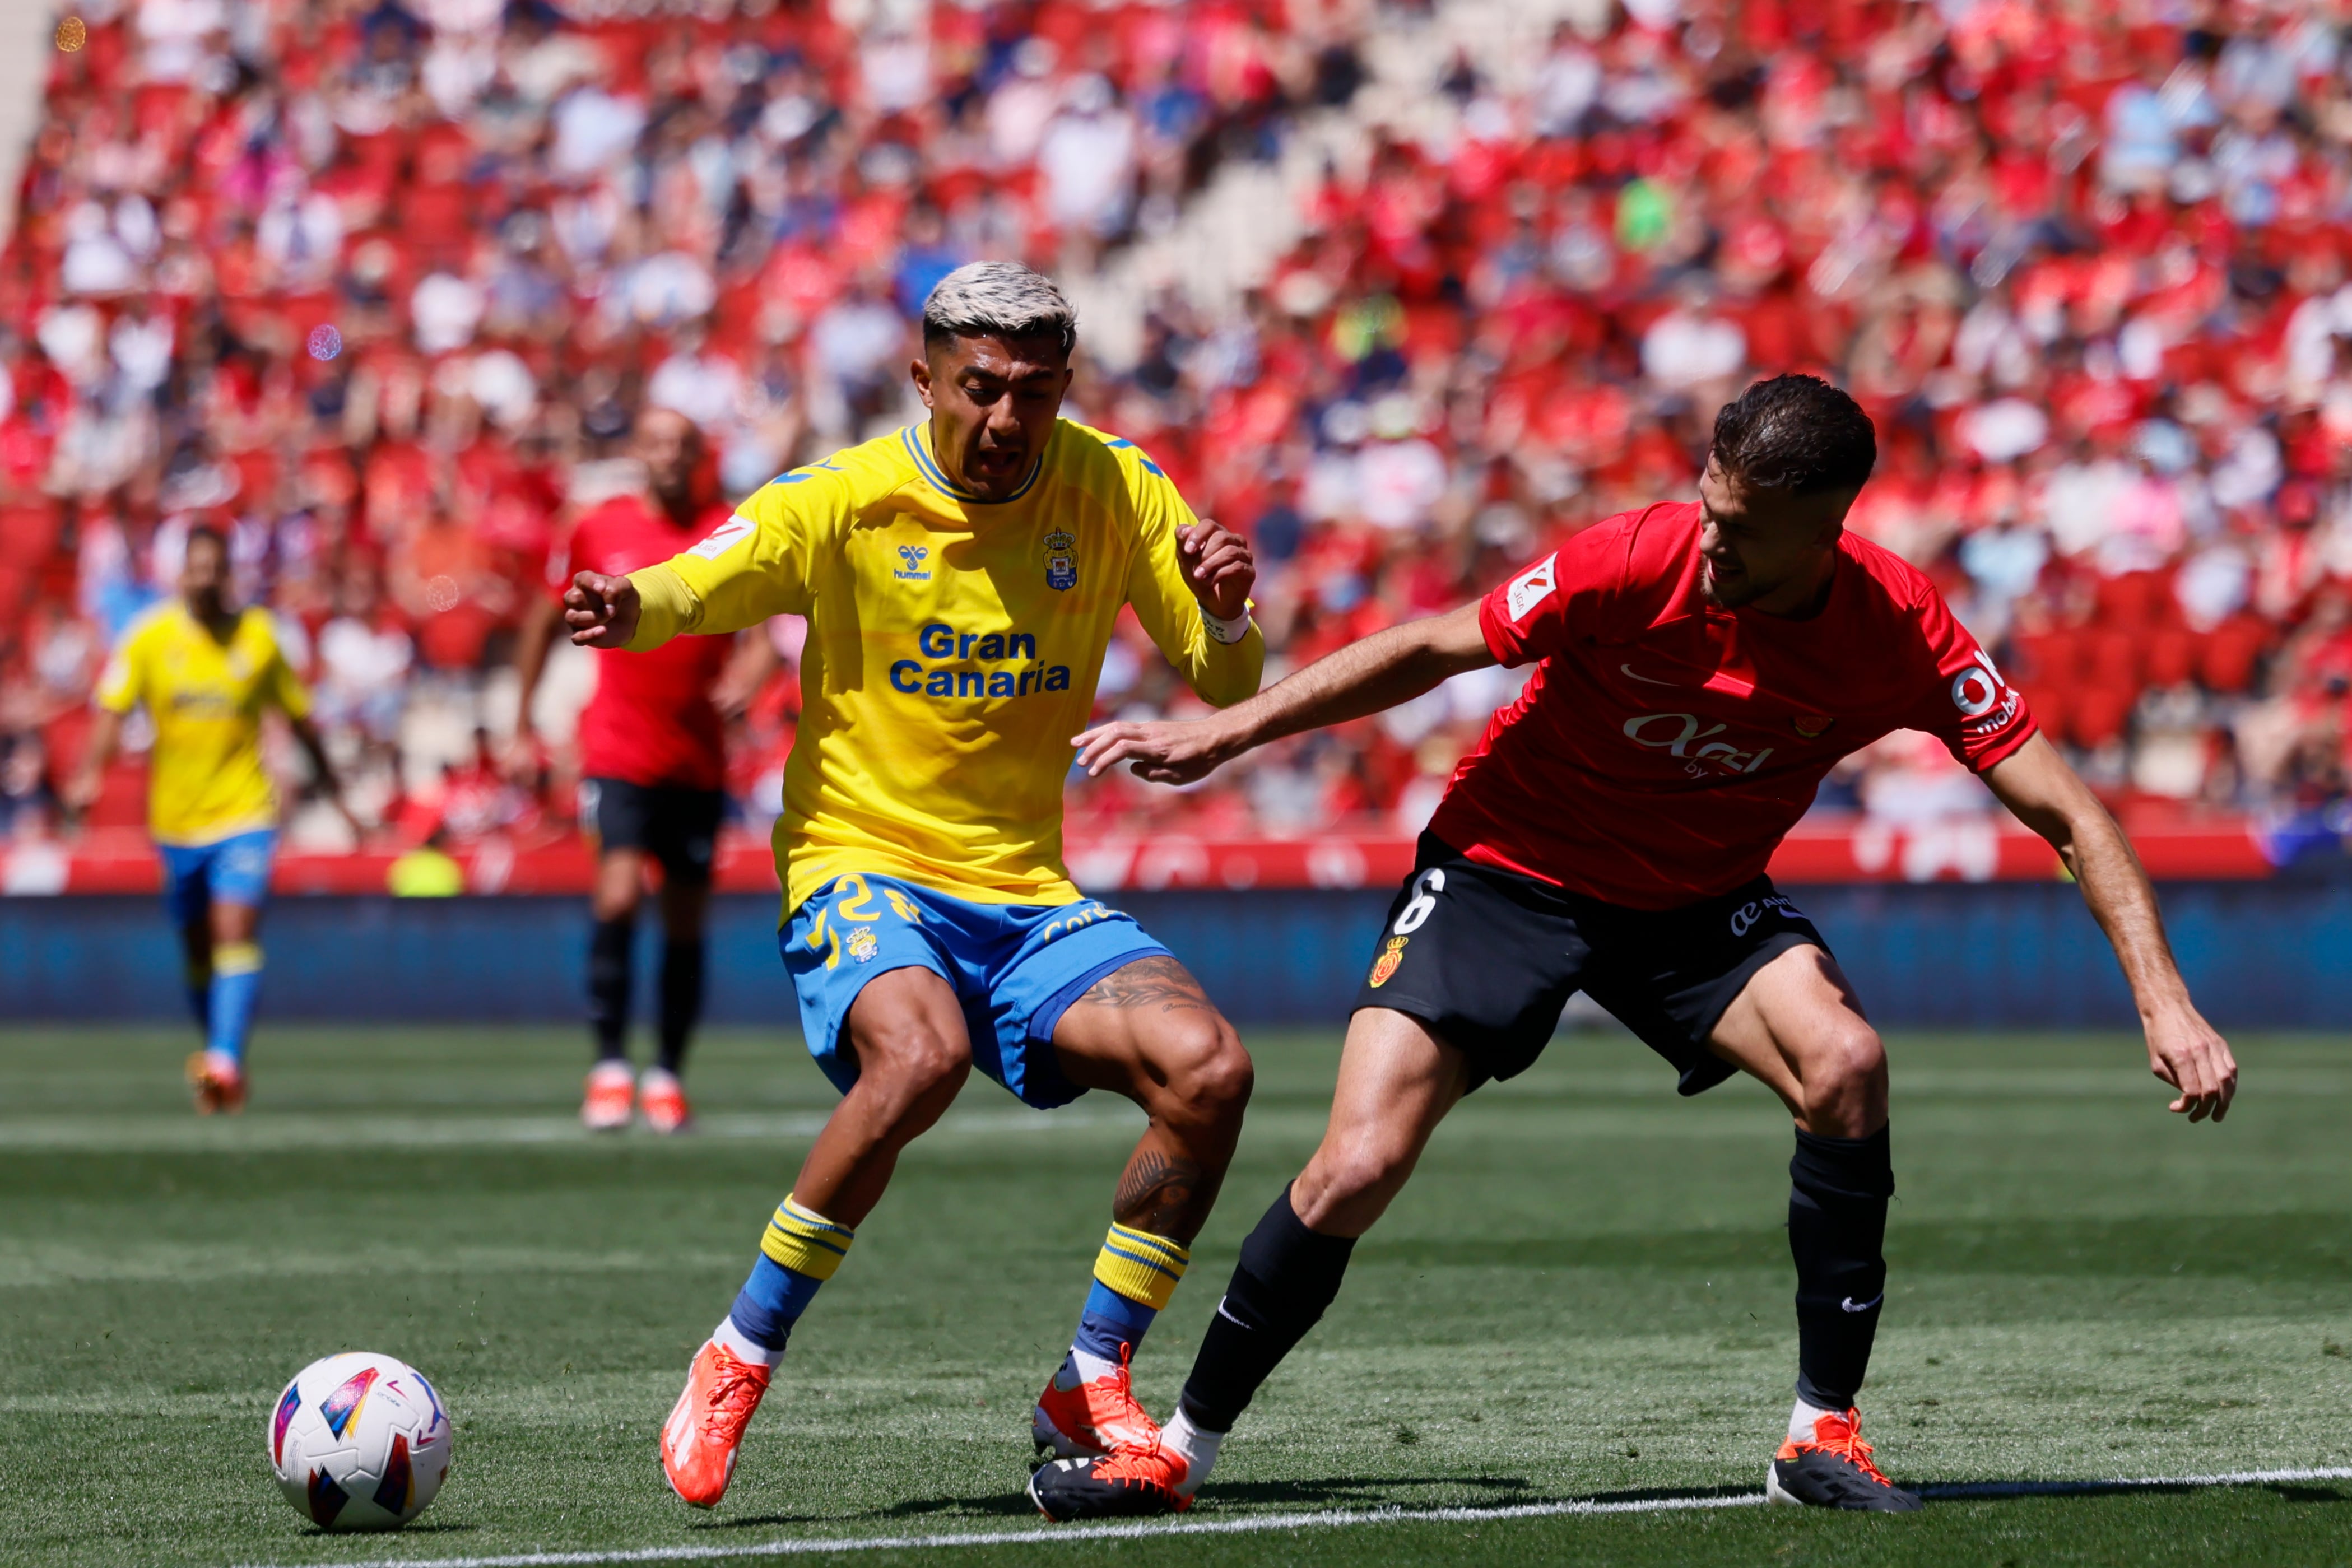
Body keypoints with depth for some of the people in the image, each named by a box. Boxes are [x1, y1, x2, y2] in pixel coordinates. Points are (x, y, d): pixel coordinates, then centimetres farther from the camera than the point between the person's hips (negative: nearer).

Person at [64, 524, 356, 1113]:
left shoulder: (258, 636, -2)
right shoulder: (149, 638, -3)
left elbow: (298, 716, 9)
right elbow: (112, 708, -10)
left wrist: (333, 789, 15)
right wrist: (90, 773, -27)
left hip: (245, 814, -2)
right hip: (176, 816, 2)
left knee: (236, 930, -20)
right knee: (198, 949, 13)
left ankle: (225, 1060, -27)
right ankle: (218, 1053, 33)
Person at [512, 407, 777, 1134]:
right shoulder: (598, 529, 1)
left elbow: (762, 633, -2)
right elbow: (545, 620, 13)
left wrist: (742, 680, -24)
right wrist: (524, 725, 15)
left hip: (699, 761, 2)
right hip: (618, 753, -2)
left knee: (686, 919, 7)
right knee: (619, 893, -20)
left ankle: (667, 1073, 20)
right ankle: (609, 1064, -12)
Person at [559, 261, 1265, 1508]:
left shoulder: (1112, 493, 3)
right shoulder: (846, 502, -5)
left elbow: (1226, 685, 5)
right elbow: (688, 592, -11)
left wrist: (1226, 616, -19)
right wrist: (626, 611, -36)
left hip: (1028, 895, 4)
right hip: (861, 871, -4)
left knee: (1208, 1069, -20)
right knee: (921, 1053, -36)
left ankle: (1089, 1390, -4)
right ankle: (737, 1365, -20)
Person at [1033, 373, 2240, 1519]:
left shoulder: (1899, 633, -21)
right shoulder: (1636, 564, -26)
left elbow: (2069, 817, -15)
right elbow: (1437, 649, -10)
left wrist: (2164, 1001, -24)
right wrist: (1223, 735, -7)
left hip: (1698, 901, 2)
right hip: (1510, 866, -2)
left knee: (1845, 1064, -27)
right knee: (1355, 1170, -15)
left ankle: (1822, 1431, -13)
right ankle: (1182, 1447, 5)